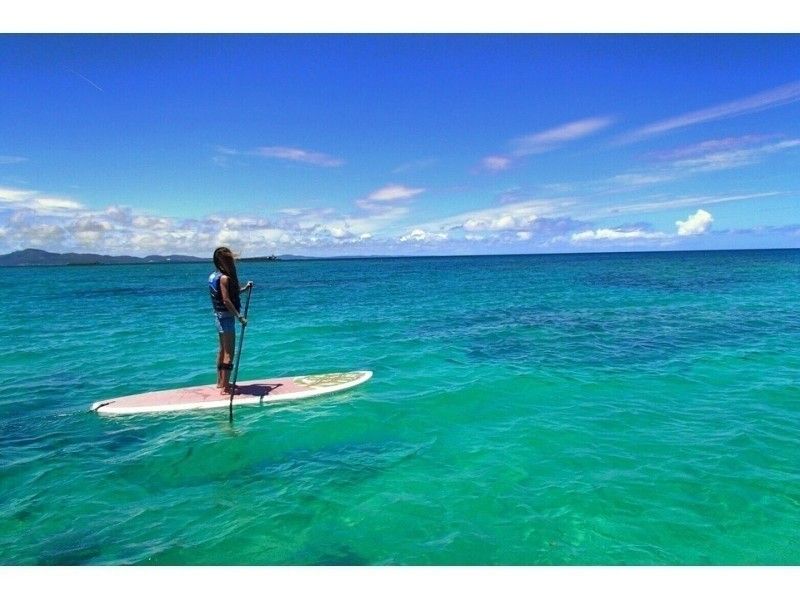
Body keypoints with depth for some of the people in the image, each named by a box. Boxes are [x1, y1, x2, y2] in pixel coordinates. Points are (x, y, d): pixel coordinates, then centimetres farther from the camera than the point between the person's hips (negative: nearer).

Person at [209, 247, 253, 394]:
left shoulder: (214, 276, 10)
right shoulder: (224, 278, -19)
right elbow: (226, 301, -23)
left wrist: (244, 288, 12)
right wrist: (239, 317, -22)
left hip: (219, 315, 10)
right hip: (226, 316, -10)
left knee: (223, 350, 19)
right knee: (229, 353, -6)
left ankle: (220, 381, 28)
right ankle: (225, 386, -5)